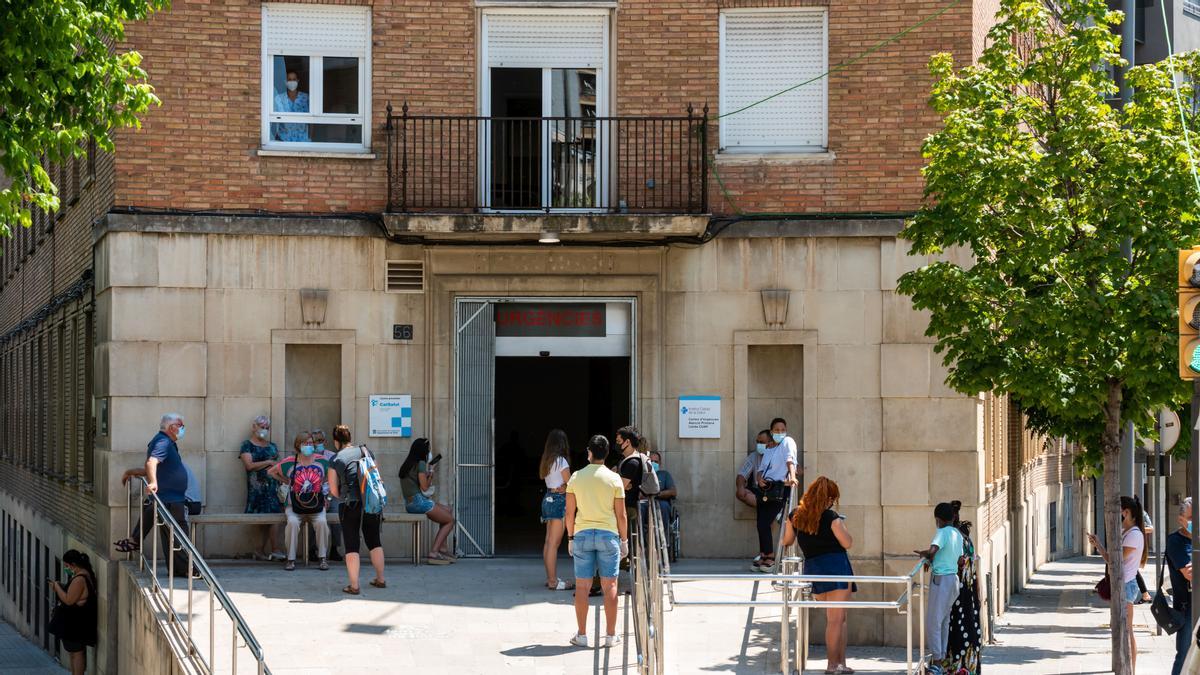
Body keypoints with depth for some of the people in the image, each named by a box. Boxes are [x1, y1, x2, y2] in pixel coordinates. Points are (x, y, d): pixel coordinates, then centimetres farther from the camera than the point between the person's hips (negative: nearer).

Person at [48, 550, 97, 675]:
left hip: (76, 623, -10)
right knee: (76, 652, 17)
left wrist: (57, 587, -11)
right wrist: (60, 587, 7)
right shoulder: (86, 575, 9)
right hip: (78, 622, 10)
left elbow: (69, 600, -24)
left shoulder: (79, 579, -24)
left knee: (76, 652, -4)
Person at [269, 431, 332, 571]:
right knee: (292, 523, -29)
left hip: (316, 508, 1)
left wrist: (323, 485, 10)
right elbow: (272, 472, 12)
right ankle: (291, 559, -20)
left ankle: (323, 558, -15)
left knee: (321, 522, -27)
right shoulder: (290, 463, -3)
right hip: (294, 507, -1)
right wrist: (286, 481, 6)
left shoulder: (322, 461, 0)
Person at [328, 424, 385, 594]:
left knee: (351, 545, 3)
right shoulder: (365, 451, 7)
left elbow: (334, 490, -3)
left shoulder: (336, 460, -4)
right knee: (374, 541, 17)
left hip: (350, 505, -4)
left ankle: (354, 585, 0)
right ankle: (380, 579, 24)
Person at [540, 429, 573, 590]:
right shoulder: (561, 461, -14)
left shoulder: (547, 460, 9)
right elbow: (570, 483, -12)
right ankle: (553, 581, -6)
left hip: (548, 499, 8)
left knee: (549, 542, 12)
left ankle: (550, 578, 17)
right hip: (559, 500, -8)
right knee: (554, 543, -7)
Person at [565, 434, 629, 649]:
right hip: (608, 534, -1)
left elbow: (570, 512, 2)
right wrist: (624, 540, 8)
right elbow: (621, 514, -1)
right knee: (610, 586, 3)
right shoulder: (614, 479, -3)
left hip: (582, 534, 1)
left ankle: (581, 635, 6)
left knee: (582, 586, 5)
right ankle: (610, 635, 4)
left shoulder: (576, 478, 0)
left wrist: (570, 537, 12)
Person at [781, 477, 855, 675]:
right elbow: (847, 543, -7)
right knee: (836, 619, -3)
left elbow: (787, 541, 17)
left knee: (836, 619, 15)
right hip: (835, 566, -6)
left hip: (811, 568, 6)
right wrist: (842, 525, 9)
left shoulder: (795, 515, 5)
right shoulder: (830, 517, -10)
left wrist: (787, 523, 35)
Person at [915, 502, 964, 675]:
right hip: (953, 578, 9)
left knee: (933, 622, -5)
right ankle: (942, 660, 18)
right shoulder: (958, 534, 11)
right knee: (944, 621, 14)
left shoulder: (943, 533, -14)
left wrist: (924, 554, -7)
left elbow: (932, 551, -30)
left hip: (941, 580, -9)